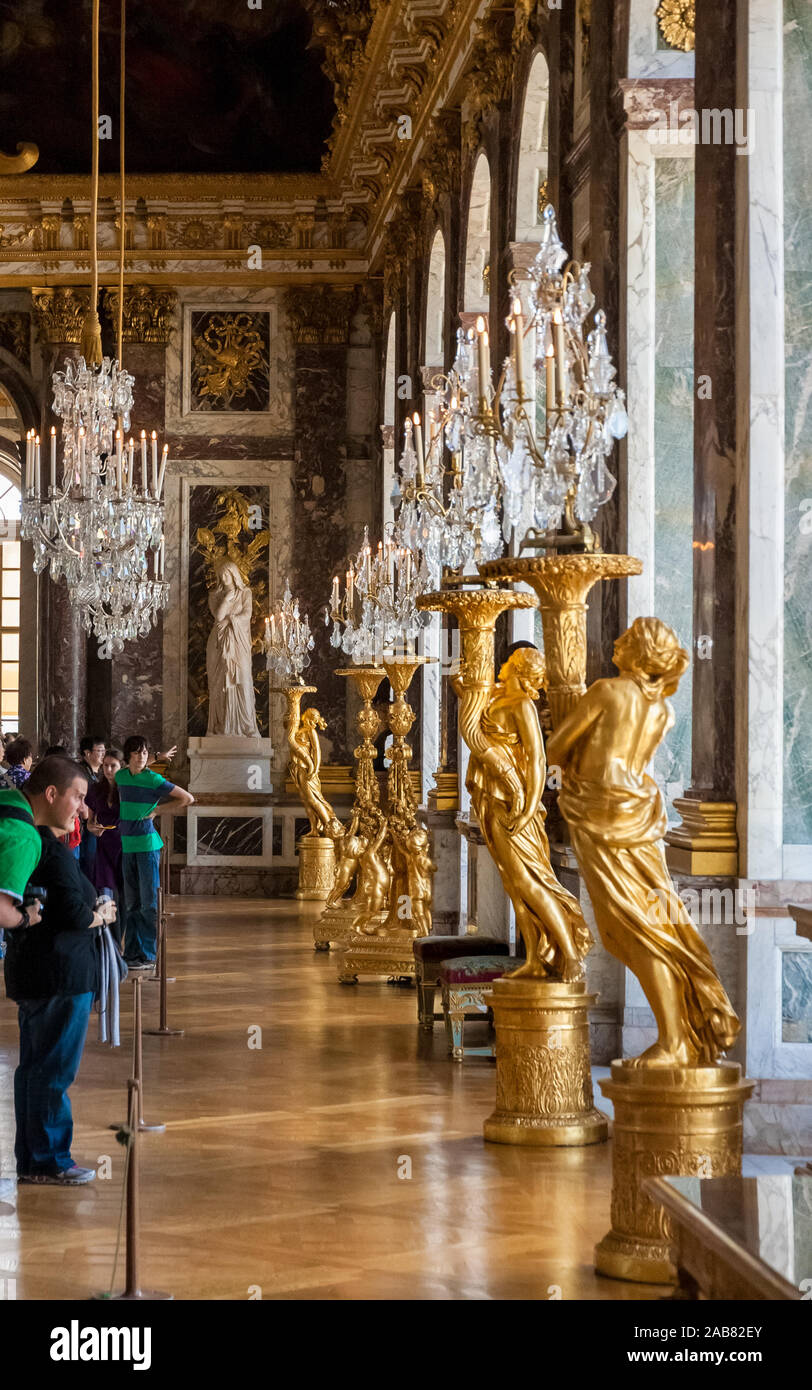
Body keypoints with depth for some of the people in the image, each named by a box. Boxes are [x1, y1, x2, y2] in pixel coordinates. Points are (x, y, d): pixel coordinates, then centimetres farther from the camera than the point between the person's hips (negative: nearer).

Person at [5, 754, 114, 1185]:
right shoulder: (53, 852, -19)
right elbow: (73, 914, -23)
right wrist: (102, 915, -5)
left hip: (29, 972, 10)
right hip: (61, 973, -10)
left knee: (33, 1067, 15)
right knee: (55, 1070, -1)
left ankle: (29, 1160, 23)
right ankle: (49, 1161, 6)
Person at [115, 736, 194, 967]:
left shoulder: (153, 779, -8)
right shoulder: (120, 777, 8)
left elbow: (187, 798, -5)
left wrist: (156, 809, -5)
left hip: (147, 844, -5)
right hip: (127, 844, 5)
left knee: (149, 902, -3)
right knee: (130, 903, 9)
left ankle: (148, 954, 1)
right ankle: (131, 952, 15)